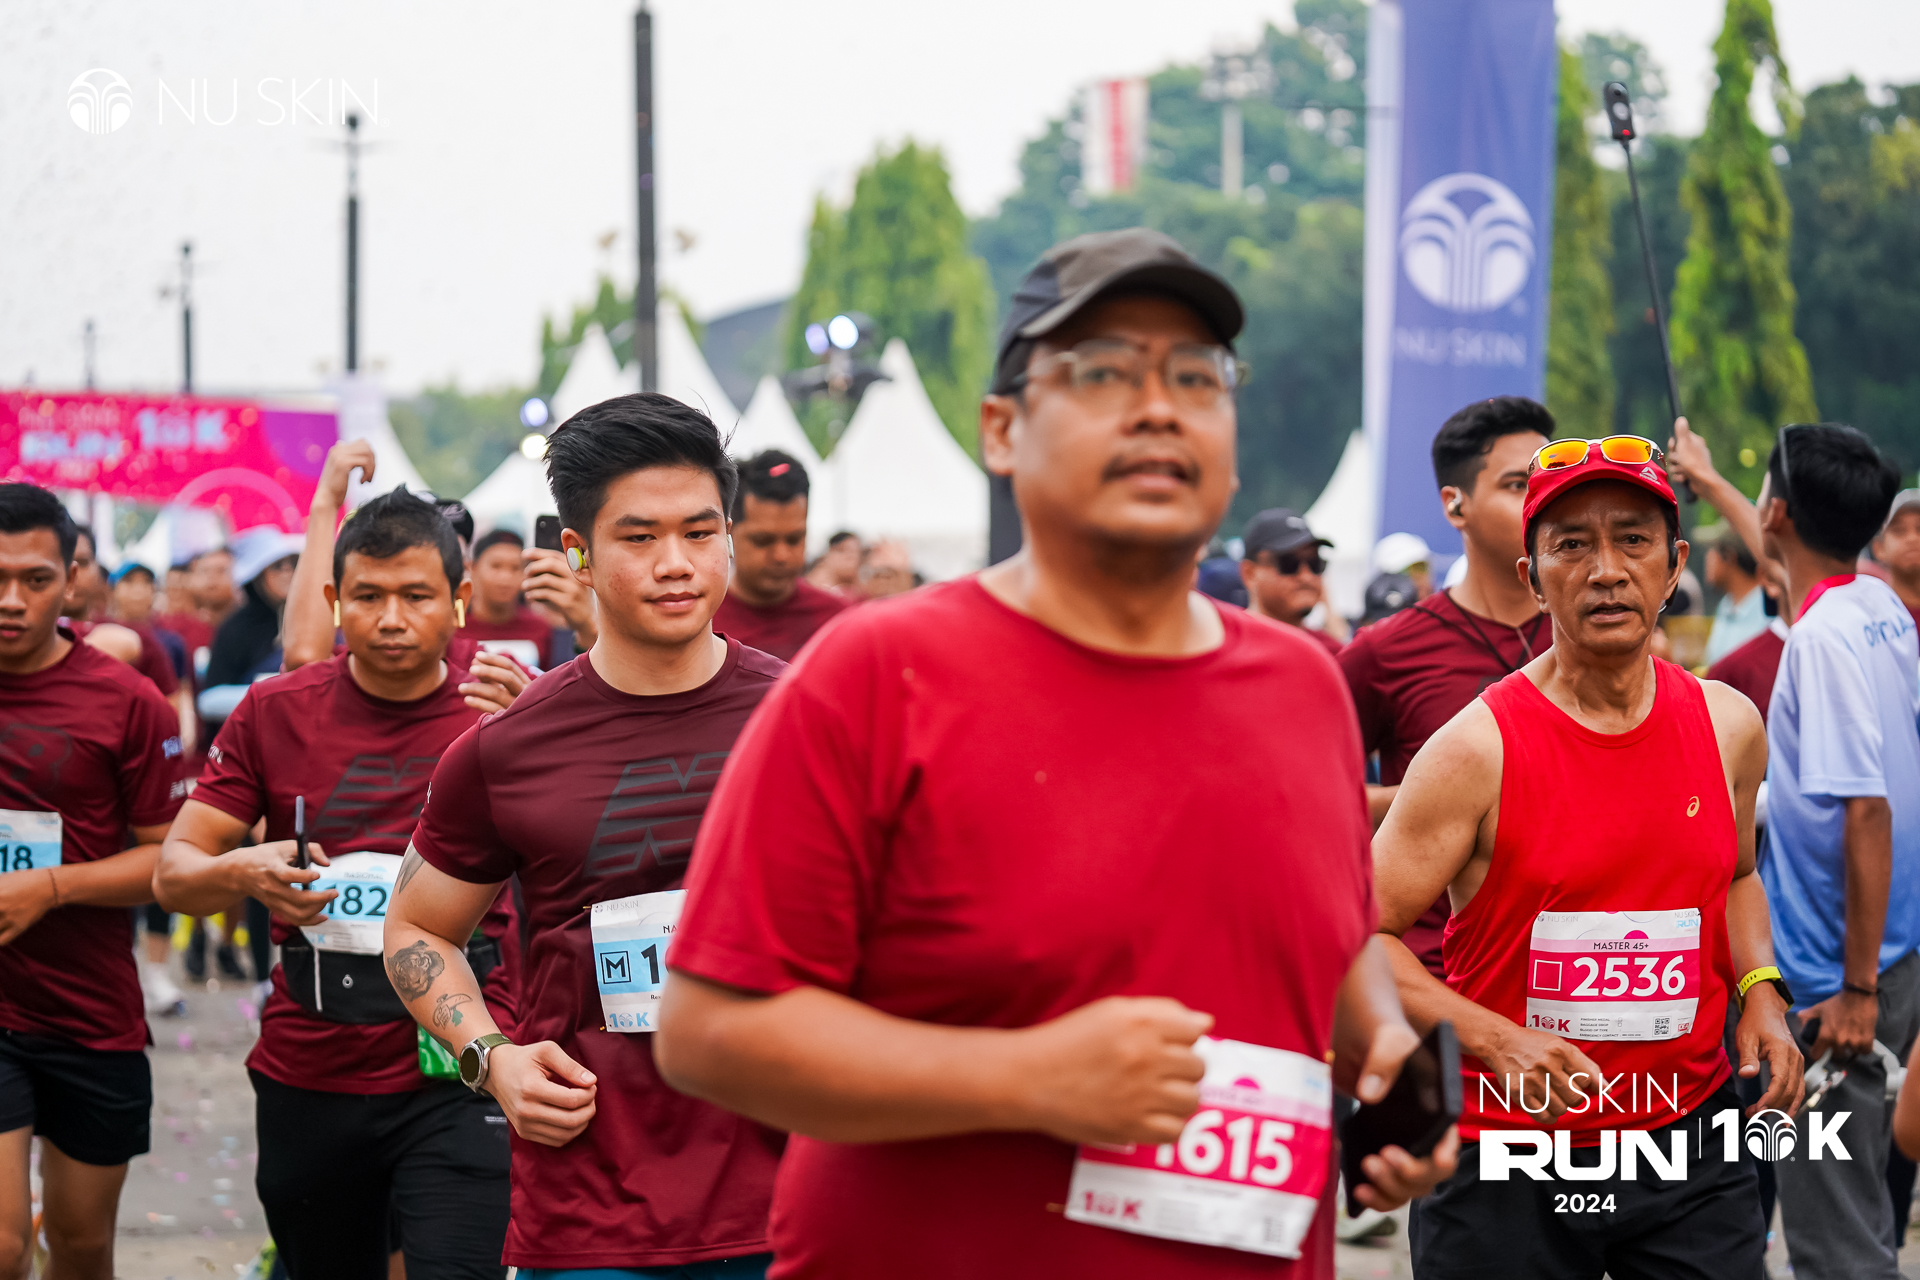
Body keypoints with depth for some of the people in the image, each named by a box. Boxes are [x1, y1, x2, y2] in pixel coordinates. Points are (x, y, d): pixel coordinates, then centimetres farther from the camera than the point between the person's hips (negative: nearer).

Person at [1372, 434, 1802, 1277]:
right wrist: (1496, 1040, -23)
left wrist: (1760, 991, 5)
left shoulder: (1728, 726, 4)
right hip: (1506, 1156, -4)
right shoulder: (1475, 751, -12)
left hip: (1690, 1142, 4)